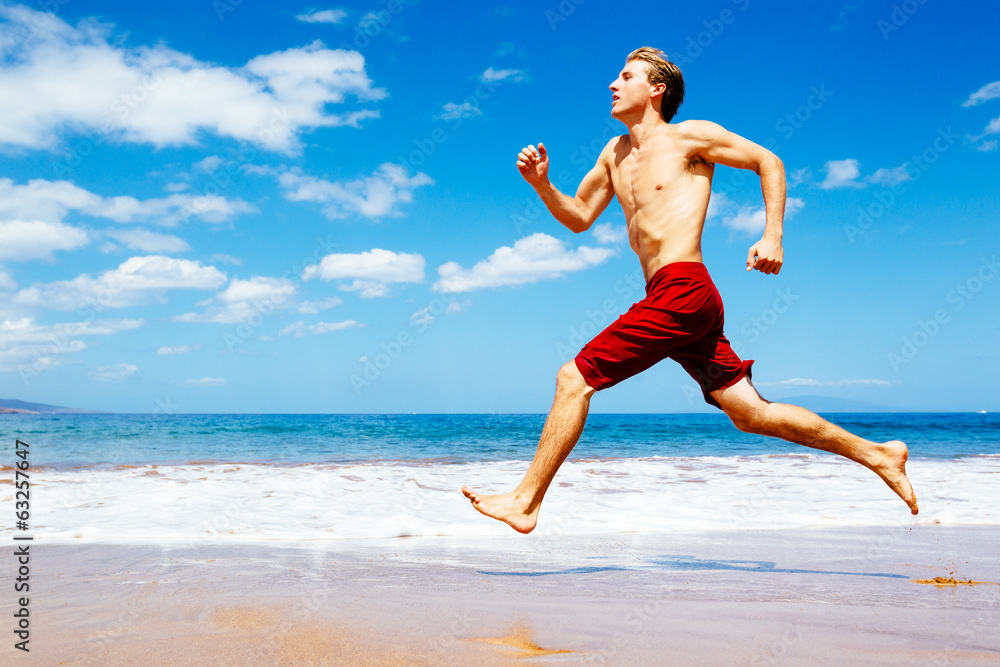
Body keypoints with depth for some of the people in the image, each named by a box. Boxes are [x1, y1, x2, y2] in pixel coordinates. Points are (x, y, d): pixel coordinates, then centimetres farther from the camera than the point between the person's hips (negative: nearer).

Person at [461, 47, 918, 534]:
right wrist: (541, 184, 9)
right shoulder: (615, 153, 22)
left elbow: (768, 163, 6)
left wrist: (773, 237, -4)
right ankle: (877, 455, 20)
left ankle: (525, 502, -1)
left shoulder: (689, 136, 1)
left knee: (574, 379, -9)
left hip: (682, 290, -8)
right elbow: (579, 217, 26)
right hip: (672, 299, 8)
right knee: (751, 413, 9)